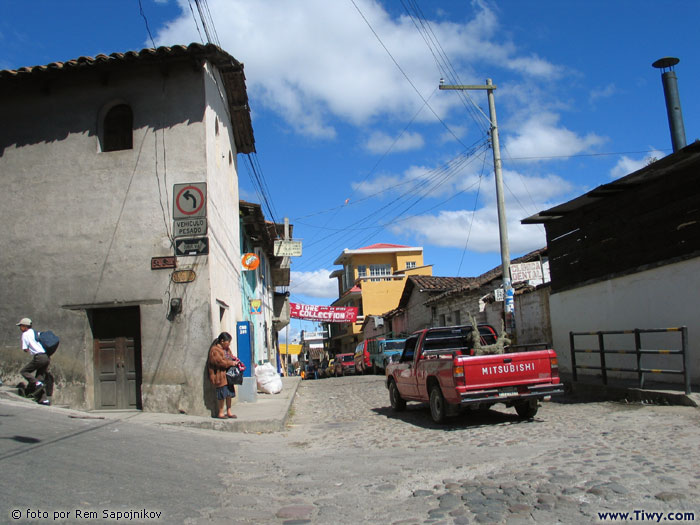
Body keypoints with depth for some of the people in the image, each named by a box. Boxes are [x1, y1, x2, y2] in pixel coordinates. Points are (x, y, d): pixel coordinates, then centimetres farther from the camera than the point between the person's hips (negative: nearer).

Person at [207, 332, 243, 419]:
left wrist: (235, 360, 2)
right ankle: (220, 413, 8)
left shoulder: (227, 349, 15)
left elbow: (231, 357, 24)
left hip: (228, 375, 9)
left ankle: (229, 412, 21)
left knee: (229, 393, 11)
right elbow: (219, 362, -22)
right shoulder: (214, 350, -14)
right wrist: (231, 363, -19)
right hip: (220, 376, -9)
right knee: (222, 394, -4)